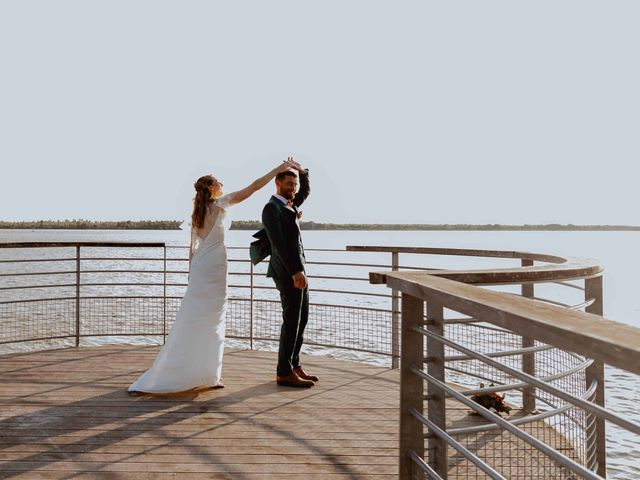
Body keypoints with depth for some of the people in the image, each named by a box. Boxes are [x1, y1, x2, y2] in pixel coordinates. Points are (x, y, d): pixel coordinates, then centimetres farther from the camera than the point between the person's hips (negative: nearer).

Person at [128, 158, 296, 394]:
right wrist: (279, 169, -6)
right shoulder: (220, 204, -7)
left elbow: (192, 248, 15)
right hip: (213, 268, -8)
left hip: (198, 268, 8)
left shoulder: (198, 213, 14)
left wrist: (192, 273, 20)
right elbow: (253, 187, -10)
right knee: (212, 320, -2)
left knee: (194, 319, 10)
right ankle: (207, 374, 4)